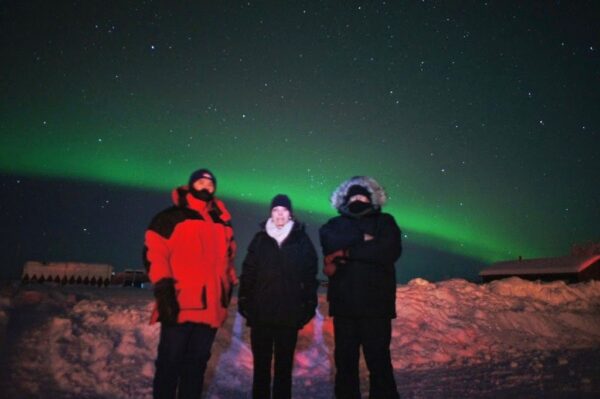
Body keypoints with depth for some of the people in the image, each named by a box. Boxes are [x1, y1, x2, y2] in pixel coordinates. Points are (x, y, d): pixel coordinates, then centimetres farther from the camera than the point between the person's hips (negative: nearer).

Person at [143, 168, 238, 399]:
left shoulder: (223, 222, 16)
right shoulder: (171, 217, -1)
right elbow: (154, 252, -8)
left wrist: (229, 287, 17)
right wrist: (163, 287, -15)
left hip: (210, 307, 5)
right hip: (179, 305, -5)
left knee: (197, 362, 14)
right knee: (170, 361, 4)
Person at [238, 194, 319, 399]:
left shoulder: (302, 240, 3)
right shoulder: (260, 239, 6)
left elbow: (310, 275, 1)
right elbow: (248, 272, 6)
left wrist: (309, 305, -3)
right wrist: (244, 301, 0)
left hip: (289, 314, -1)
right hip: (261, 313, 1)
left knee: (284, 365, 10)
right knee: (261, 364, 10)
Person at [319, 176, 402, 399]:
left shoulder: (385, 222, 9)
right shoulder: (335, 224, 13)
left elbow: (390, 250, -10)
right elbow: (330, 241, -9)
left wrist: (347, 252, -9)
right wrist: (363, 240, -12)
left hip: (375, 304, -2)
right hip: (344, 304, 2)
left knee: (379, 361, -1)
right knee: (345, 361, 8)